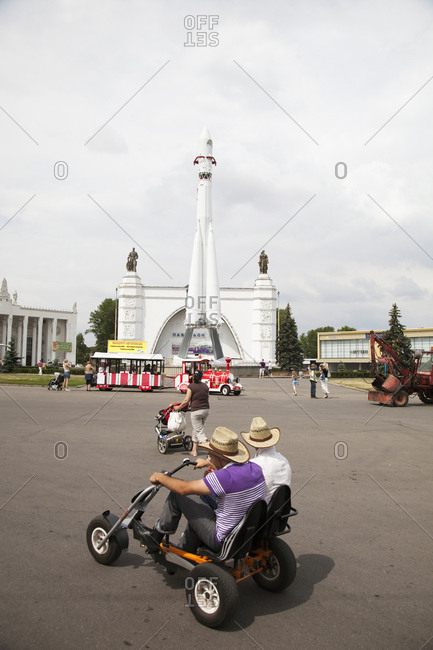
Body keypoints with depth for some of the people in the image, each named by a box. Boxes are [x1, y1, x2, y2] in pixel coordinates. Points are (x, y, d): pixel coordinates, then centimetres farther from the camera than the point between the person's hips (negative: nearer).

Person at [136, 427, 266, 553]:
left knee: (177, 494, -1)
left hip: (224, 542, -8)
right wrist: (210, 464, 33)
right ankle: (183, 550, 39)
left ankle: (155, 538, 18)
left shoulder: (225, 477, -28)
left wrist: (160, 477, 0)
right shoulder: (255, 468, -5)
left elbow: (184, 488, -17)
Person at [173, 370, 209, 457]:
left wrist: (178, 407, 4)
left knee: (199, 431, -1)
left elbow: (186, 401, -10)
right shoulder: (205, 386, 7)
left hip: (196, 410, -6)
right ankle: (194, 450, 22)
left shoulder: (191, 386, -8)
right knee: (196, 428, 19)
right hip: (206, 410, 6)